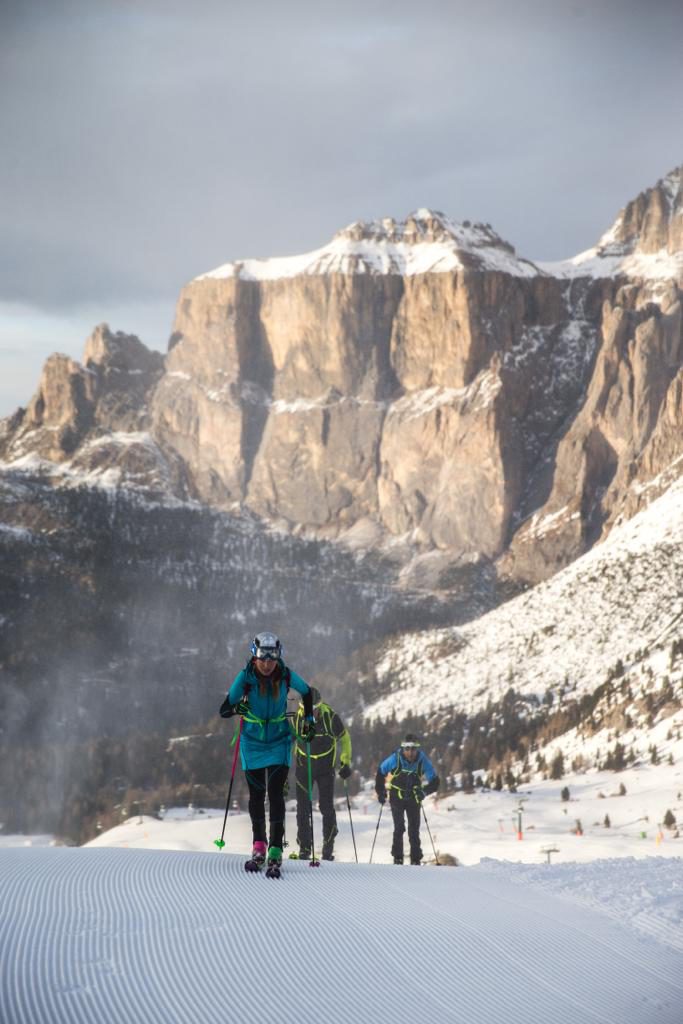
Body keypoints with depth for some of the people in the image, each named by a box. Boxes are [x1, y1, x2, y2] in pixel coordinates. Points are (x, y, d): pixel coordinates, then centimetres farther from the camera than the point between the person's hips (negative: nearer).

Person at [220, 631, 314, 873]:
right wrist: (236, 708, -35)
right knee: (256, 793, 8)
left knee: (275, 792, -12)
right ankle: (259, 846, 22)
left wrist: (309, 719, 6)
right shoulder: (245, 677, -17)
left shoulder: (286, 676, -14)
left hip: (279, 741, -1)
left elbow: (306, 691, 8)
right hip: (253, 741, 1)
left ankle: (275, 850, -13)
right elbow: (224, 710, -15)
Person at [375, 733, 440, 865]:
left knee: (414, 830, 0)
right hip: (396, 798, -1)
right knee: (399, 828, -9)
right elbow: (381, 772, -2)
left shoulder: (423, 761, -16)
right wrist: (380, 792, -2)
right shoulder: (395, 759, -19)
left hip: (413, 799, 1)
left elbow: (434, 781, -10)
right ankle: (397, 858, 0)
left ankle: (416, 859, 7)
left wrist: (424, 791, -28)